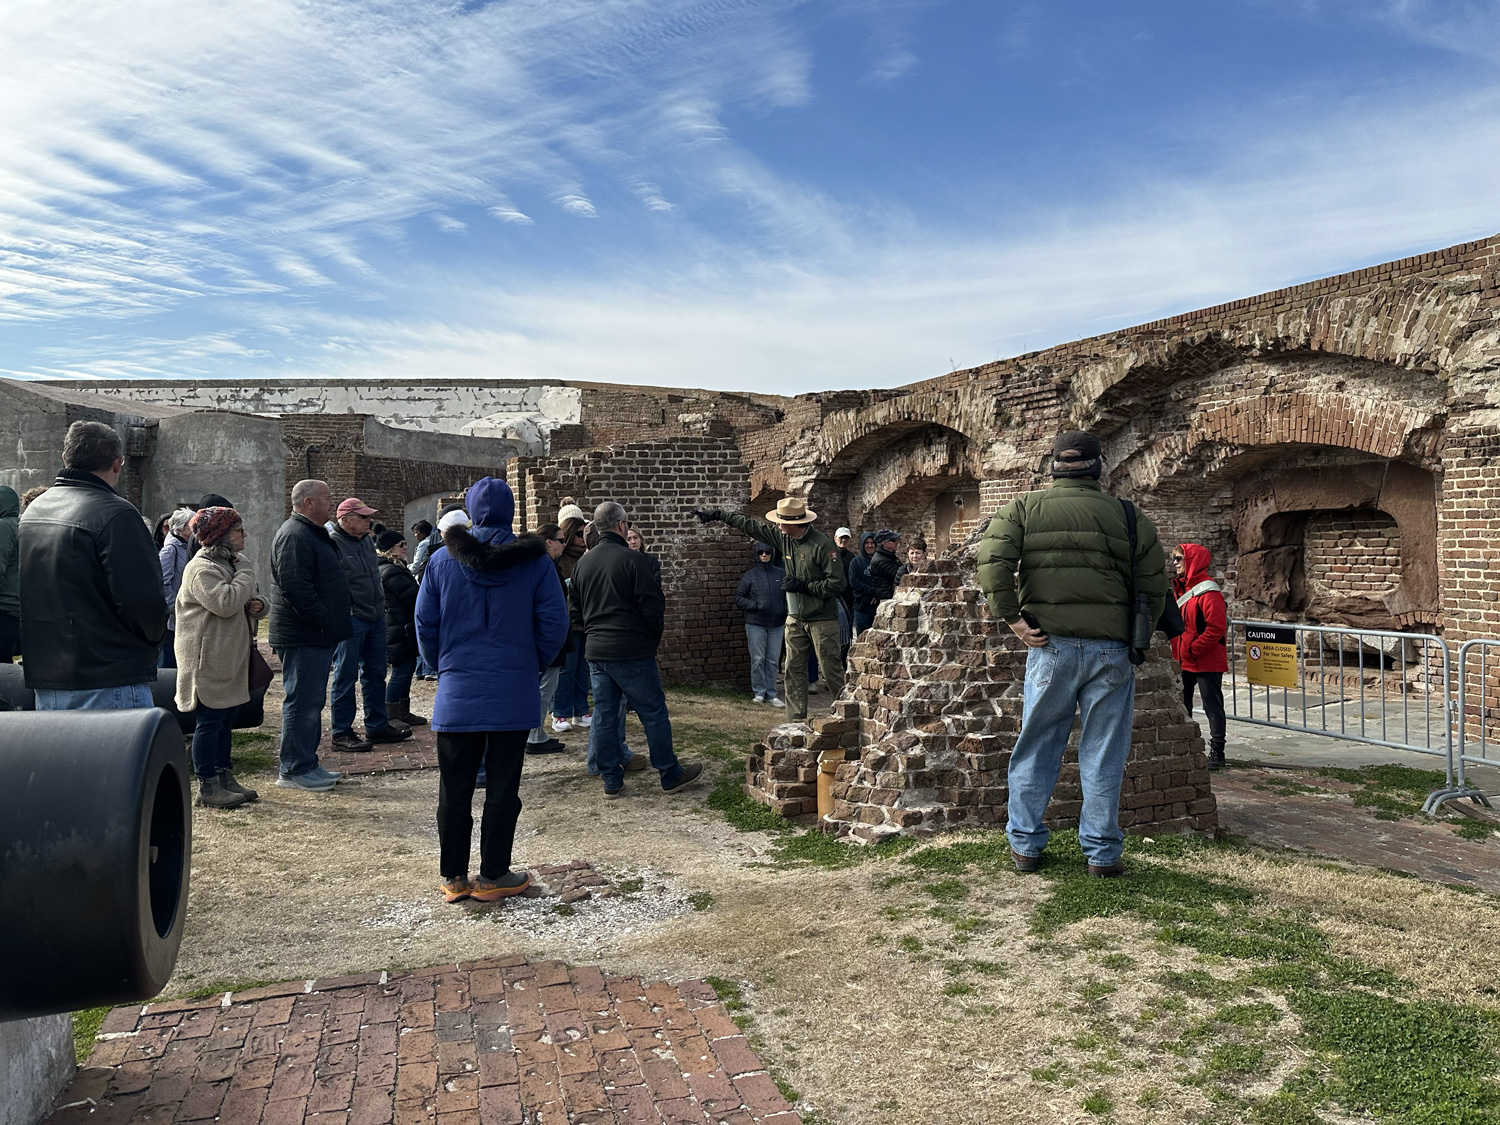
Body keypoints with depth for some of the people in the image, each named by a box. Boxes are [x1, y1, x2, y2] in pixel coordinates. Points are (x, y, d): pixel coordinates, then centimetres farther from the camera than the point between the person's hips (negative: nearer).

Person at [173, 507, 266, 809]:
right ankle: (207, 787, 1)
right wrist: (246, 574, -14)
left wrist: (257, 605, 2)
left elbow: (244, 602, 26)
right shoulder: (202, 568, -14)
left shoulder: (228, 564, 18)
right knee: (209, 721, -5)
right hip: (208, 659, -10)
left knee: (225, 719, 14)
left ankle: (224, 777, 23)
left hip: (230, 657, 10)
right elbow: (225, 603, -28)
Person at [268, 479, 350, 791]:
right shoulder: (294, 536, -16)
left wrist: (335, 625, 18)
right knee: (302, 701, -5)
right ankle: (294, 770, 2)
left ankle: (307, 763, 24)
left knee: (311, 701, 16)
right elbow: (296, 589, -25)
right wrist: (327, 623, -22)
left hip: (318, 636, 11)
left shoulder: (314, 534, 20)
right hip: (302, 637, -11)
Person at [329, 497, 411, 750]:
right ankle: (342, 733, 6)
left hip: (375, 617, 9)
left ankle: (377, 726, 24)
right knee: (345, 677, -1)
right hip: (350, 620, -9)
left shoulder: (367, 540, 14)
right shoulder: (333, 544, -13)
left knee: (375, 673, 14)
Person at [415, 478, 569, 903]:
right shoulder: (534, 560, -4)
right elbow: (554, 623, -4)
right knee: (502, 787, 7)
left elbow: (424, 624, 4)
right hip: (513, 693, -1)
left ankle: (454, 877, 20)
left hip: (456, 693, 1)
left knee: (455, 789, 11)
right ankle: (493, 877, 15)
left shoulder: (442, 560, 0)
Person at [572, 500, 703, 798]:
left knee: (604, 715, 11)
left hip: (595, 652, 6)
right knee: (654, 714, 5)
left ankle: (611, 780, 17)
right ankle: (670, 775, 14)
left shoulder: (582, 564, 7)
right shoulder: (633, 560, -13)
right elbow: (653, 607, -13)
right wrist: (654, 634, 5)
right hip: (632, 653, -6)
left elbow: (574, 613, 12)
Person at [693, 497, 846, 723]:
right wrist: (717, 514, 19)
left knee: (830, 671, -3)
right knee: (793, 670, 7)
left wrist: (803, 586, -18)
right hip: (796, 617, 7)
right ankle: (796, 721, 12)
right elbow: (750, 525, 14)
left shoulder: (822, 545, -18)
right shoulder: (783, 536, 3)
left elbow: (838, 583, -19)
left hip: (821, 619, -7)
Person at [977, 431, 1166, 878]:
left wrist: (1010, 618, -6)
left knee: (1036, 749, 11)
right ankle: (1102, 853, 16)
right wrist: (1135, 637, 18)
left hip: (1051, 644, 0)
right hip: (1111, 647, 0)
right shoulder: (1129, 516, 6)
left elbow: (993, 561, -11)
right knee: (1103, 756, 8)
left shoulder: (1023, 508, 3)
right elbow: (1153, 588, 7)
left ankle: (1025, 845, 19)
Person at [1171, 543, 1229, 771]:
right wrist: (1177, 650, 9)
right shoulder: (1178, 588, 11)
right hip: (1183, 661, 9)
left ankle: (1216, 752, 8)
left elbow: (1216, 628, -22)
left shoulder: (1208, 591, -16)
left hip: (1207, 661, -9)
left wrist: (1193, 650, -20)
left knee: (1212, 706, 1)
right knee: (1181, 705, 15)